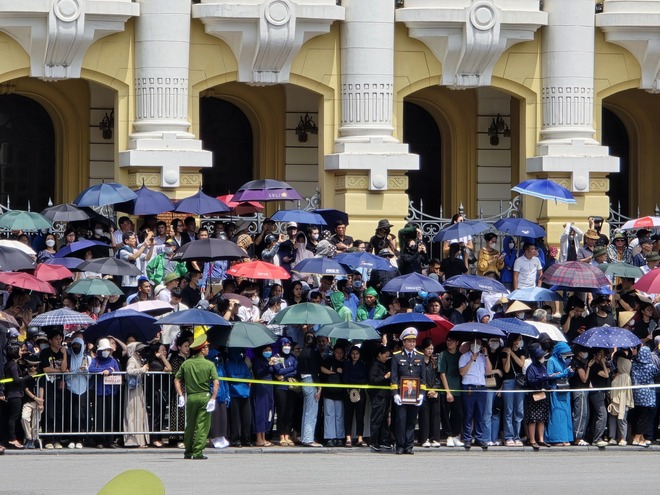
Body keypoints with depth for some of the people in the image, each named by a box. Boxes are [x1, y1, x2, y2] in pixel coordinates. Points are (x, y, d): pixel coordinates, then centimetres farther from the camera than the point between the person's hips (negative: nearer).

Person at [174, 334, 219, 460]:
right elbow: (216, 383, -12)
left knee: (190, 425, 14)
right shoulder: (209, 364, -5)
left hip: (190, 397, 3)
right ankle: (197, 452, -5)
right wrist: (213, 398, -9)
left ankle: (188, 452, 19)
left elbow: (177, 380, 3)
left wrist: (180, 395, 4)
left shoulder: (186, 363, 4)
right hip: (204, 397, -3)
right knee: (202, 425, 0)